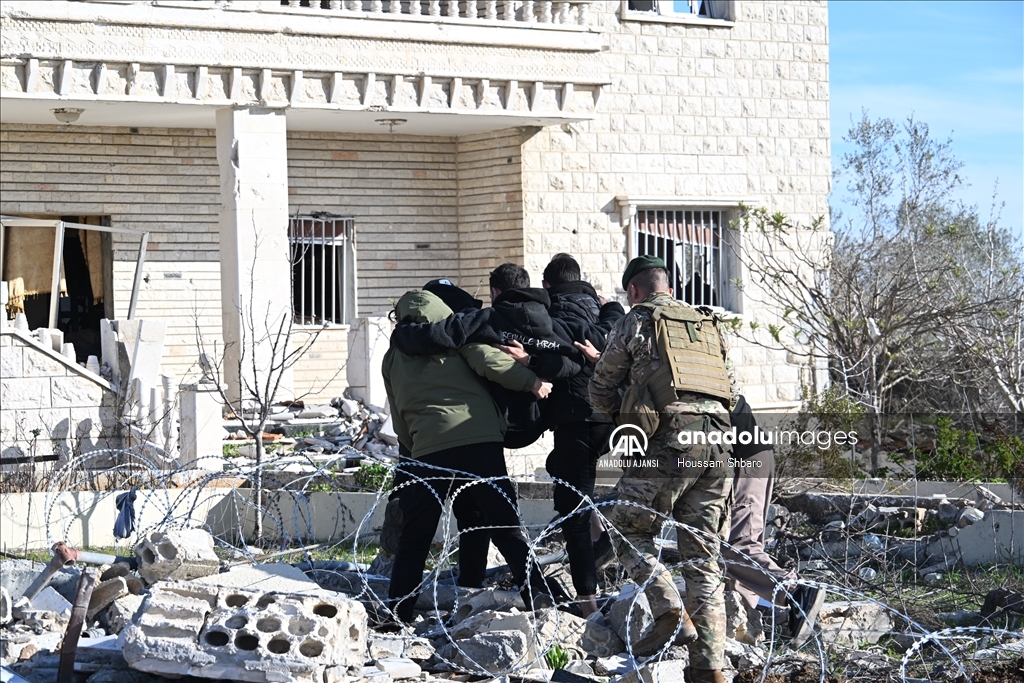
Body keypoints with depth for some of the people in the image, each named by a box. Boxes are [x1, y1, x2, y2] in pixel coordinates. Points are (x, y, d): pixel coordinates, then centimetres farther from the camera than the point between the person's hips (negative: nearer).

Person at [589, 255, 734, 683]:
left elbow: (600, 394, 15)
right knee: (703, 555, 8)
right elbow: (727, 390, 26)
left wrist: (622, 410, 36)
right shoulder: (708, 326, 24)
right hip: (715, 445, 5)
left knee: (630, 530, 12)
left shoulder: (634, 323, 9)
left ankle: (670, 613, -7)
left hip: (667, 443, -5)